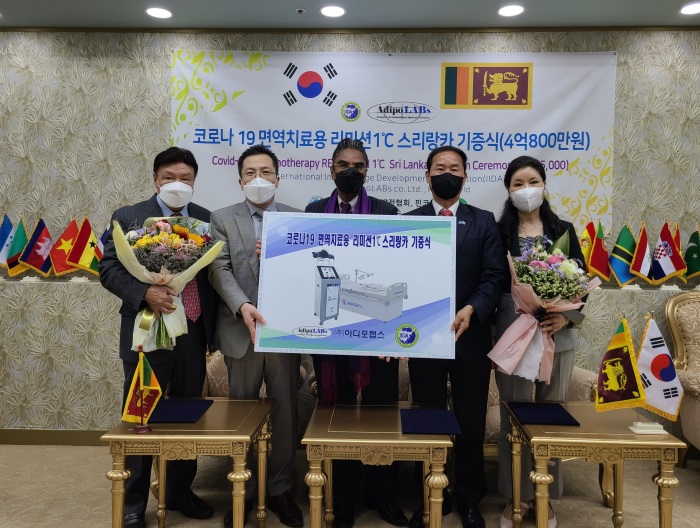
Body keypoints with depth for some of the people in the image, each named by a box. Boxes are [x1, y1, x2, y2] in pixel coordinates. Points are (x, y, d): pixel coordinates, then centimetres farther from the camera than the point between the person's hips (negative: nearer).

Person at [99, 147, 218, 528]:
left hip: (193, 334, 3)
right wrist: (145, 292, -23)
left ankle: (180, 491, 33)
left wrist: (212, 329, 4)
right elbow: (109, 269, -5)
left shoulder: (207, 220, 6)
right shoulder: (129, 217, 0)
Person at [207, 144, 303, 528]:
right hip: (241, 332, 0)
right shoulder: (222, 219, 4)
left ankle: (280, 490, 27)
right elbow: (219, 270, -7)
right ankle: (241, 492, 28)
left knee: (285, 414, 10)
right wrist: (243, 306, -23)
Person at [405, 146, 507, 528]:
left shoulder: (484, 222, 5)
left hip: (471, 336, 0)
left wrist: (472, 309, -20)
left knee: (471, 423, 10)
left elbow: (493, 276, -3)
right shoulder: (408, 221, 6)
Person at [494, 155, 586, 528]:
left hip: (558, 336, 2)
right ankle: (515, 496, 19)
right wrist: (520, 311, -17)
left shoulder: (563, 231, 7)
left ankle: (546, 497, 23)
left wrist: (567, 316, -11)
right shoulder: (498, 232, 2)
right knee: (515, 415, 3)